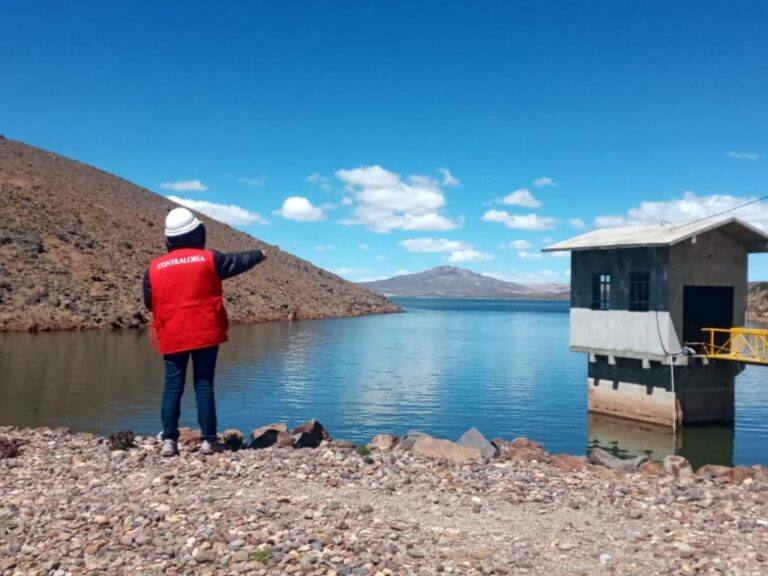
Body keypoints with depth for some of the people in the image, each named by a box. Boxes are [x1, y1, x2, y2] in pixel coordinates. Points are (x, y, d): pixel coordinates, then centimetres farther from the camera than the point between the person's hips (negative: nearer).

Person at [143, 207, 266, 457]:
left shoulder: (154, 267, 3)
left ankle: (169, 440, 3)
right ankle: (208, 440, 4)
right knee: (204, 385, 3)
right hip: (205, 333, -1)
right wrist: (260, 254, 31)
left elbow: (149, 302, 13)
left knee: (172, 386, 7)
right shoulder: (208, 259, -4)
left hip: (172, 337, 2)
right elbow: (238, 261, 12)